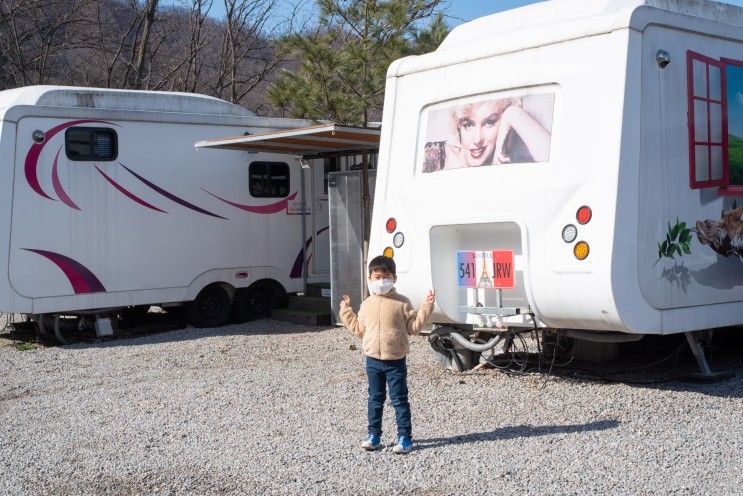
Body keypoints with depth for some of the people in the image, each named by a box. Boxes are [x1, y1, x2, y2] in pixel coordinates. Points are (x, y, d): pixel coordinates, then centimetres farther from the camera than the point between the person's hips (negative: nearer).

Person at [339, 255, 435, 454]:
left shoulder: (402, 303, -4)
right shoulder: (366, 304, 7)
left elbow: (414, 326, -4)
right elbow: (359, 329, 16)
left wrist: (426, 307, -11)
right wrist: (346, 311, 17)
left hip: (395, 360, -4)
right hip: (373, 360, 4)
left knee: (399, 400, 1)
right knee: (375, 399, 12)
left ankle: (405, 437, 6)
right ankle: (374, 435, 21)